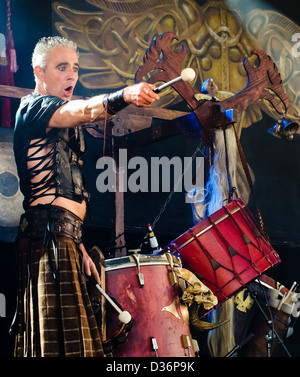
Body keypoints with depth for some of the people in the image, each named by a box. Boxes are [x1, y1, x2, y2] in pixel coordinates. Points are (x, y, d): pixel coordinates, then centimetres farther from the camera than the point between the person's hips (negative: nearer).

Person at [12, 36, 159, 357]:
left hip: (65, 236, 10)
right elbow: (82, 111, -27)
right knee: (58, 339, -15)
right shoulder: (33, 108, -4)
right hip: (47, 233, -10)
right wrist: (125, 95, -45)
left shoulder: (63, 125, 26)